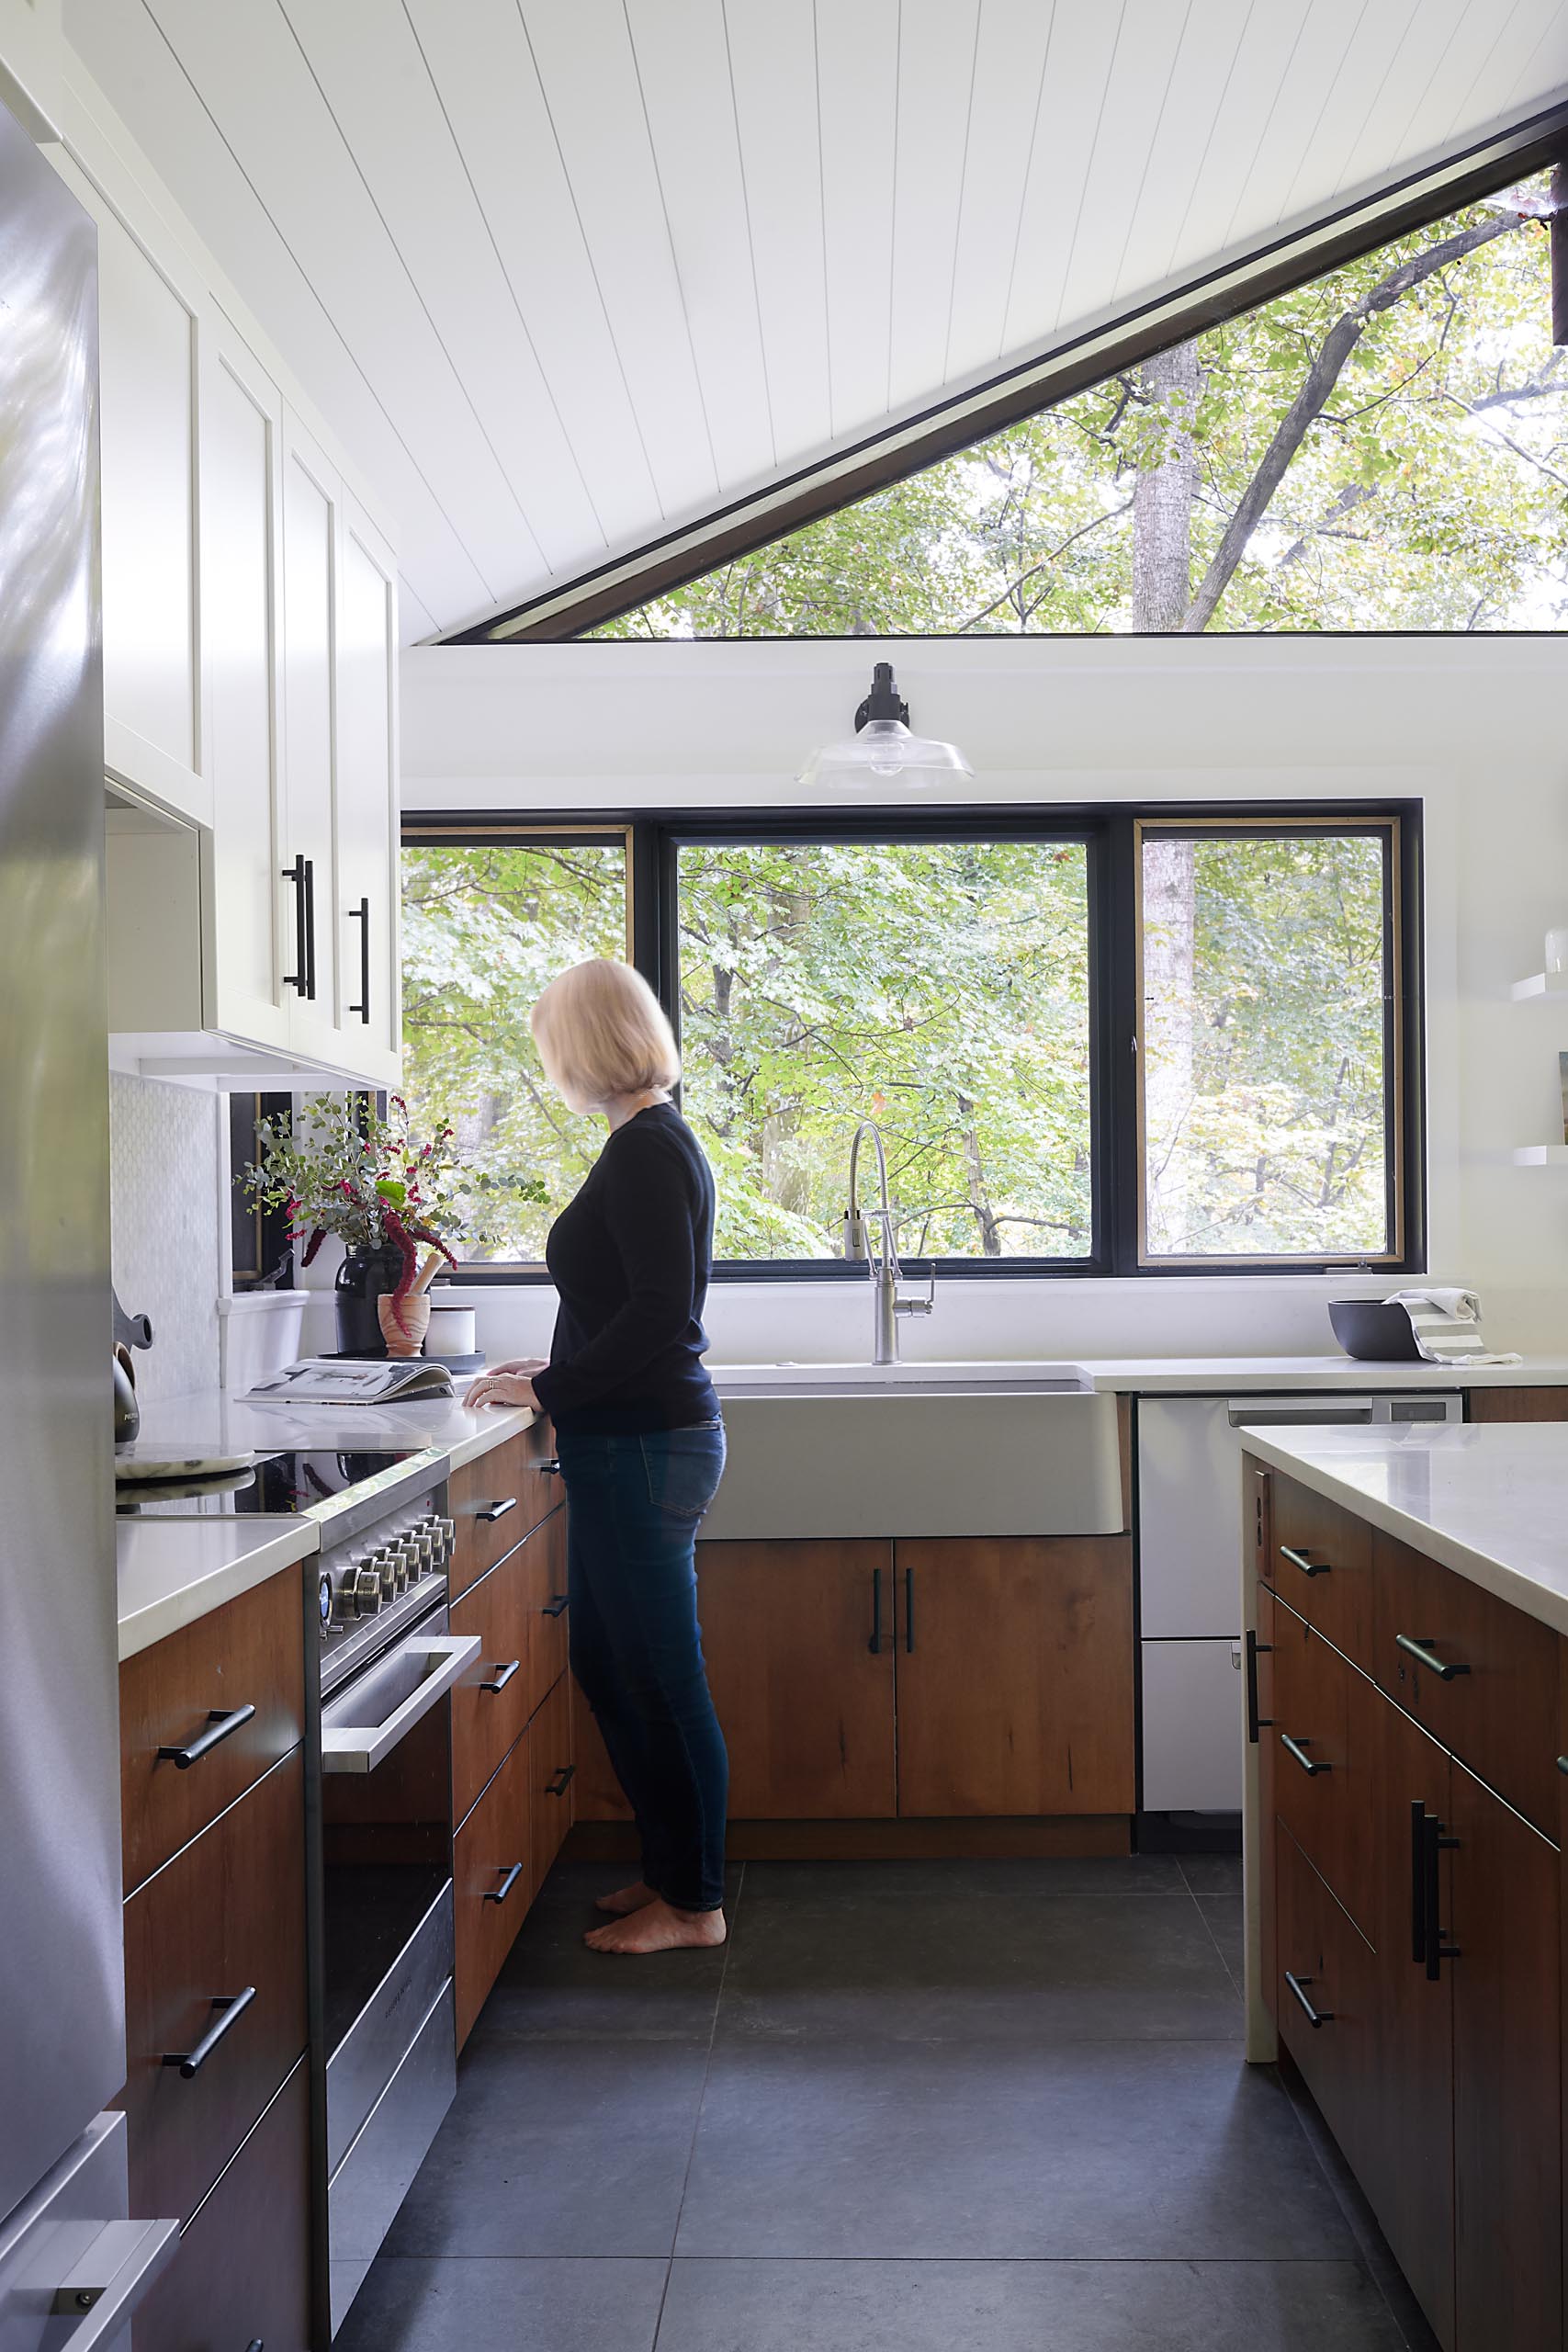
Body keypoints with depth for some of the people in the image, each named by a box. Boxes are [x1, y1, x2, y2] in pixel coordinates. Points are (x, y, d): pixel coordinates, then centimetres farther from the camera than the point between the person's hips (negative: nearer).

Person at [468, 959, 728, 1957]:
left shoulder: (644, 1151, -16)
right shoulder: (662, 1140, 14)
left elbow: (659, 1313, -22)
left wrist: (549, 1389, -15)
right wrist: (564, 1369, 22)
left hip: (643, 1446, -10)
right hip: (638, 1438, 10)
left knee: (660, 1677, 1)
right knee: (609, 1666, 17)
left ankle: (693, 1903, 15)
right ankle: (673, 1870, 30)